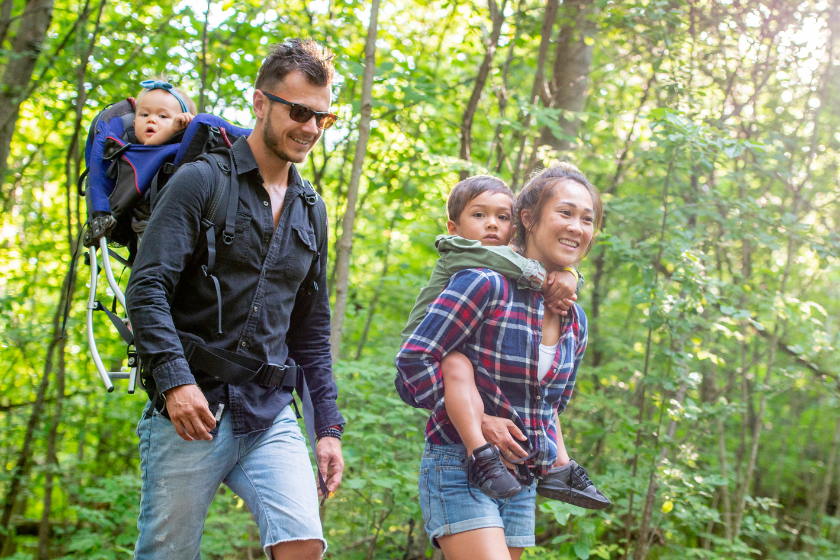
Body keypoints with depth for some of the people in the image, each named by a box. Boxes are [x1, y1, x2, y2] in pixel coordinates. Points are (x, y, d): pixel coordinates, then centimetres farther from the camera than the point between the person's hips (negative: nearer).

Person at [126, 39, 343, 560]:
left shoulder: (310, 209, 16)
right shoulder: (202, 181, -1)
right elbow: (147, 288, -10)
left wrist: (329, 426, 13)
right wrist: (174, 379, -23)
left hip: (271, 416, 5)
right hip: (192, 409, -4)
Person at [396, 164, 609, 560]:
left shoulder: (575, 321, 10)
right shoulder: (486, 285, -14)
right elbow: (413, 359, -17)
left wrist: (555, 456, 9)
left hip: (521, 483, 8)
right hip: (459, 468, -7)